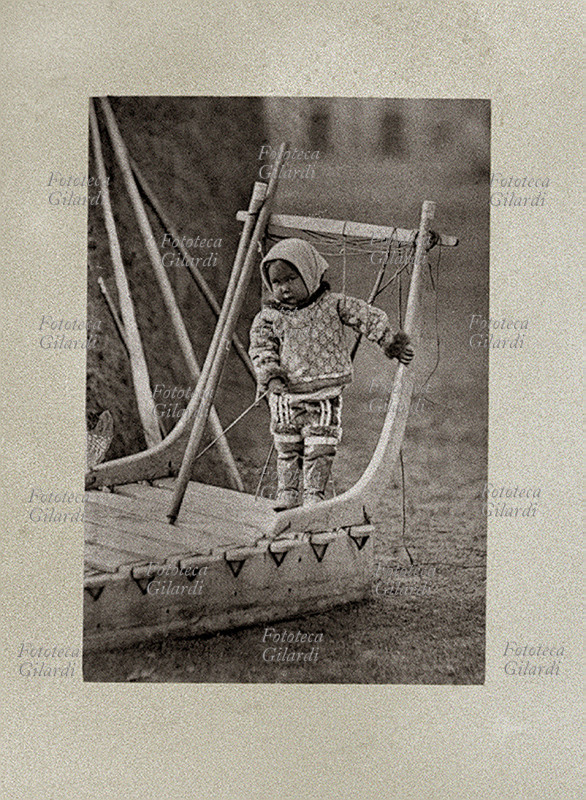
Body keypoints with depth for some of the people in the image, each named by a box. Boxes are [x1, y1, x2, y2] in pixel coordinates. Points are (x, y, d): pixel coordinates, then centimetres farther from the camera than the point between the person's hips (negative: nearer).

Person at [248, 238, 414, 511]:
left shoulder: (332, 305, -3)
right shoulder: (268, 317, 0)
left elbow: (368, 318, 0)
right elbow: (261, 349, -2)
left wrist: (391, 343, -3)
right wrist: (269, 374, -18)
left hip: (325, 394, -1)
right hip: (286, 396, 2)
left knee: (319, 448, -2)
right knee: (287, 448, 9)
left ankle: (314, 494, 9)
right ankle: (286, 493, 22)